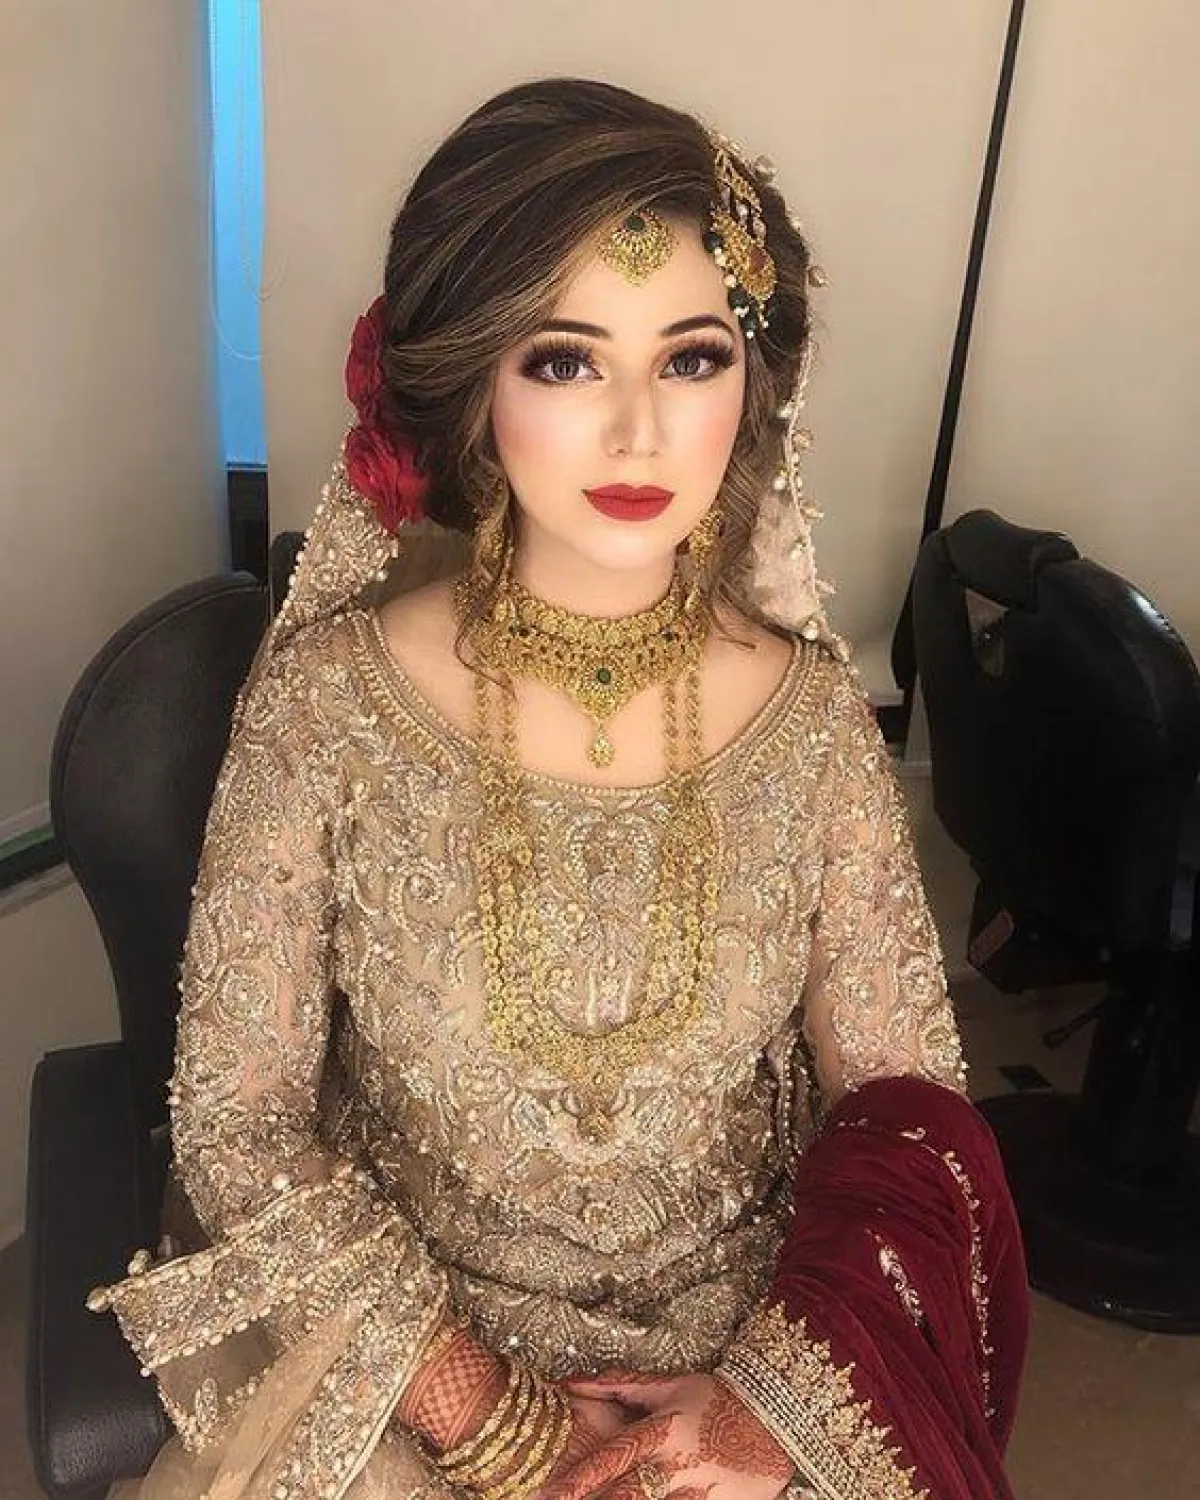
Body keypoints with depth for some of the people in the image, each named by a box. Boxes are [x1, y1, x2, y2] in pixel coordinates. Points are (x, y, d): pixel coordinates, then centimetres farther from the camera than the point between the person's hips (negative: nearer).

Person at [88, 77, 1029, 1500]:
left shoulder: (814, 718, -10)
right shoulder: (326, 703, -14)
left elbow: (910, 1112, -3)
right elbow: (237, 1119, -10)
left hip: (755, 1353, 1)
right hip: (398, 1366, 0)